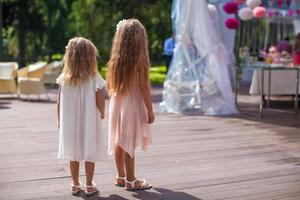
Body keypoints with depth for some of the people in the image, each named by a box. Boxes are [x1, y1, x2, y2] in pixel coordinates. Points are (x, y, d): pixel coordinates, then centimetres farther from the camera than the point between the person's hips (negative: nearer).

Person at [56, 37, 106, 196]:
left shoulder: (64, 79, -6)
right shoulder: (94, 79, -13)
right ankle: (89, 186, 16)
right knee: (90, 154, 9)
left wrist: (60, 120, 10)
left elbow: (59, 102, -2)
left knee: (73, 155, 14)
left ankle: (75, 185, 24)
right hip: (89, 123, -3)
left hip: (70, 123, 3)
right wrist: (102, 114, 8)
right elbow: (100, 101, -11)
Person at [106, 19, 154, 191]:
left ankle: (121, 177, 27)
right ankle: (131, 181, 9)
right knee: (129, 143, 0)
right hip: (133, 104, -6)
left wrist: (114, 98, 15)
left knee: (119, 142, 13)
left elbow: (110, 85, 6)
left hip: (117, 104, 6)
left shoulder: (116, 58, 3)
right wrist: (150, 111, -9)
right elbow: (144, 87, -15)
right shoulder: (140, 60, -14)